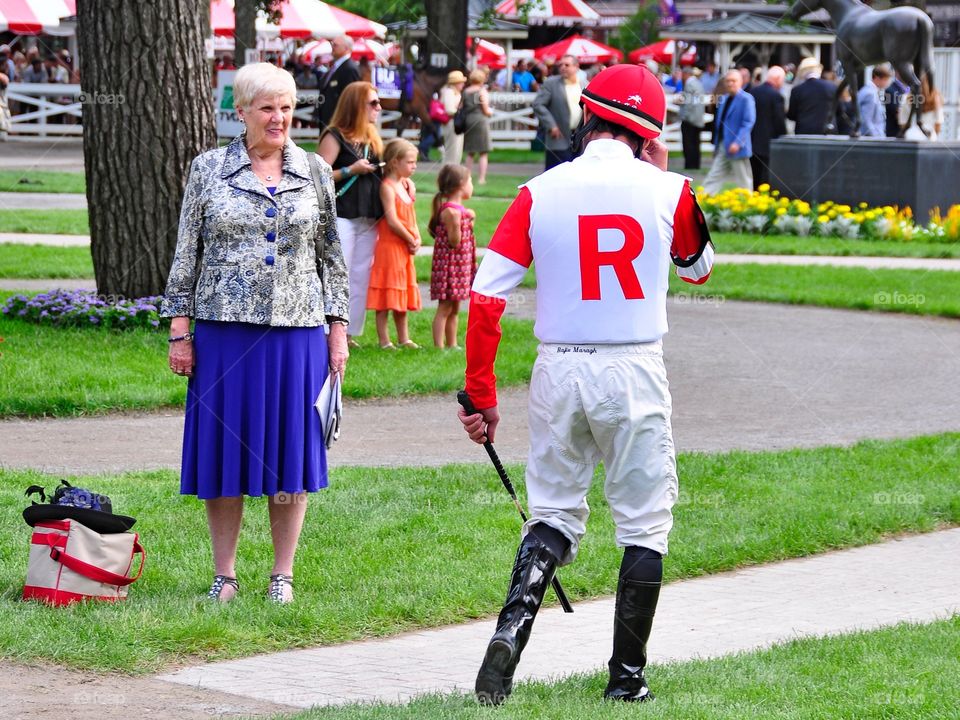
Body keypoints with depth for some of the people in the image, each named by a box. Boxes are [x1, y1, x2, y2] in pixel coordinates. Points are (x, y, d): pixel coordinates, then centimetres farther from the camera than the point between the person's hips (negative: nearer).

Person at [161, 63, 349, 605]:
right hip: (224, 329, -1)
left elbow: (331, 256, 12)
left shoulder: (315, 173, 8)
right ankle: (225, 575, 13)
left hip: (297, 331, 1)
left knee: (291, 452, 3)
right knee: (224, 450, 2)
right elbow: (187, 255, 6)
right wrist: (180, 331, 1)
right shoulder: (209, 170, 4)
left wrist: (338, 329, 6)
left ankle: (283, 574, 14)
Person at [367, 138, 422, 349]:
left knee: (402, 294, 15)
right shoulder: (387, 187, -14)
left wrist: (417, 239, -1)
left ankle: (403, 338, 22)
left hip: (405, 248, 9)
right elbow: (392, 220, -20)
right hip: (389, 245, -9)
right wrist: (411, 239, -11)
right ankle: (384, 340, -1)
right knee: (386, 297, -4)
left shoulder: (407, 185, 13)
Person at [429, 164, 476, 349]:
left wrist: (470, 221, 20)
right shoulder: (450, 211, -18)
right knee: (445, 308, -7)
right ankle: (438, 346, -5)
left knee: (454, 308, 15)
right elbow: (454, 242, -20)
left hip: (460, 264, 10)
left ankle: (451, 344, 21)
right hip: (450, 263, -10)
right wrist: (456, 225, -32)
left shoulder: (460, 209, 11)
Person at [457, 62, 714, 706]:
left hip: (558, 370, 2)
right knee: (645, 525, 10)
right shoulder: (667, 191, -3)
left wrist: (482, 397, 1)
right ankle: (627, 677, 11)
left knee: (554, 514, 14)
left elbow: (485, 298, -5)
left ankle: (512, 628, -9)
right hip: (636, 372, -2)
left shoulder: (540, 193, -1)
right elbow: (699, 267, 19)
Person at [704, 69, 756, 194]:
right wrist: (716, 144, 14)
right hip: (722, 145, 7)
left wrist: (738, 143, -22)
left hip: (737, 147, -7)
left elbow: (748, 123, -15)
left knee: (743, 181, 3)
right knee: (714, 177, 3)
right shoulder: (724, 99, 13)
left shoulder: (746, 99, -10)